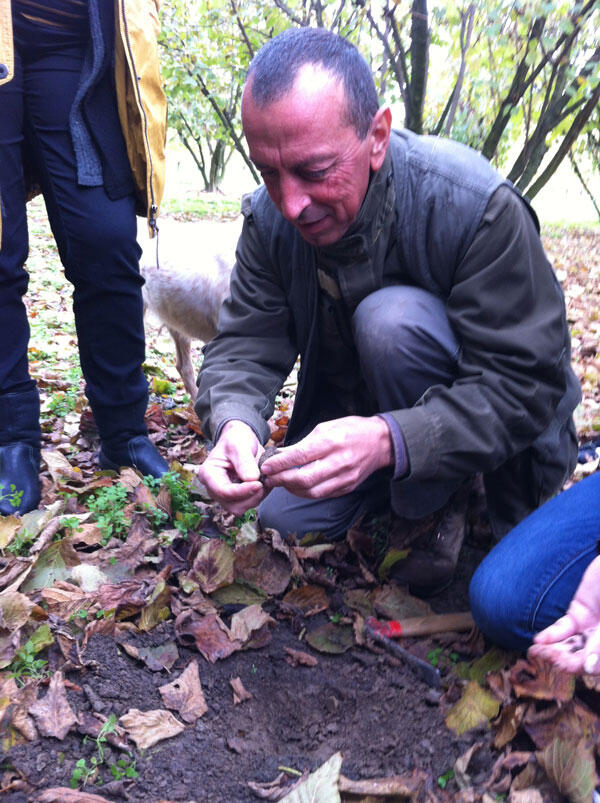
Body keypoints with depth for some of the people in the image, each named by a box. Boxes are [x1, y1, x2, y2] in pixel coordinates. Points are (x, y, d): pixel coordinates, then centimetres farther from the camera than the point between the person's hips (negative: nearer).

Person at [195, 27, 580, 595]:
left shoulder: (477, 207, -29)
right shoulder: (269, 218, -13)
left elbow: (528, 384, -31)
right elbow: (244, 343, -14)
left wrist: (389, 441, -47)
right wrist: (233, 422, -38)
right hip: (357, 413, 5)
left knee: (392, 318, -33)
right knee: (284, 516, -11)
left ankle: (435, 502, -10)